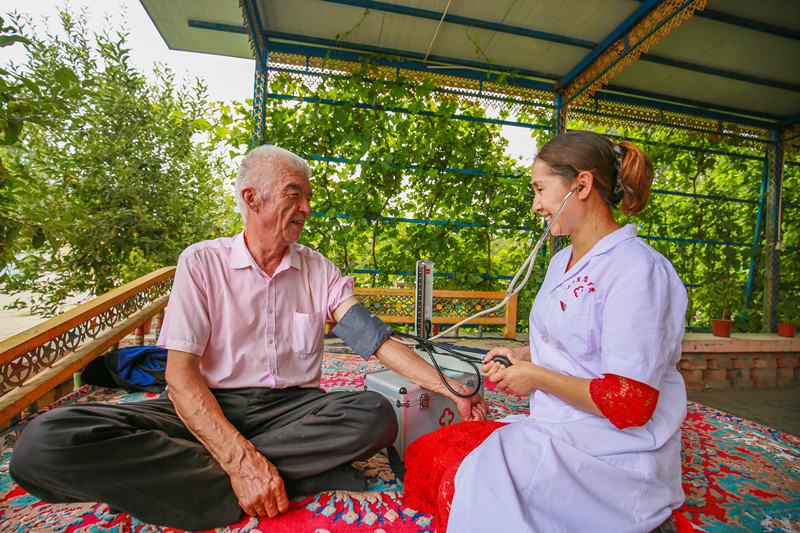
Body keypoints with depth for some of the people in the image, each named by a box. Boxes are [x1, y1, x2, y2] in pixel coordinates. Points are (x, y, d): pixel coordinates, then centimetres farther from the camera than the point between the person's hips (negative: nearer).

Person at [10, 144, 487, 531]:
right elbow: (181, 373, -9)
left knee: (376, 414, -27)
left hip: (294, 407, 1)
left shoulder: (318, 270, 7)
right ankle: (302, 477, -25)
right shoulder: (202, 262, 0)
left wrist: (448, 387, -12)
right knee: (48, 440, -25)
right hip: (210, 408, 0)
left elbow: (372, 336, -2)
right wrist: (241, 459, -23)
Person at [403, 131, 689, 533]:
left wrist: (536, 376, -12)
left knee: (468, 482, -23)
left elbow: (630, 404, -21)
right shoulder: (562, 261, 11)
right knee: (426, 453, -5)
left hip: (615, 451, -8)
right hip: (559, 431, 8)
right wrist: (523, 356, 5)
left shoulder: (638, 269, -17)